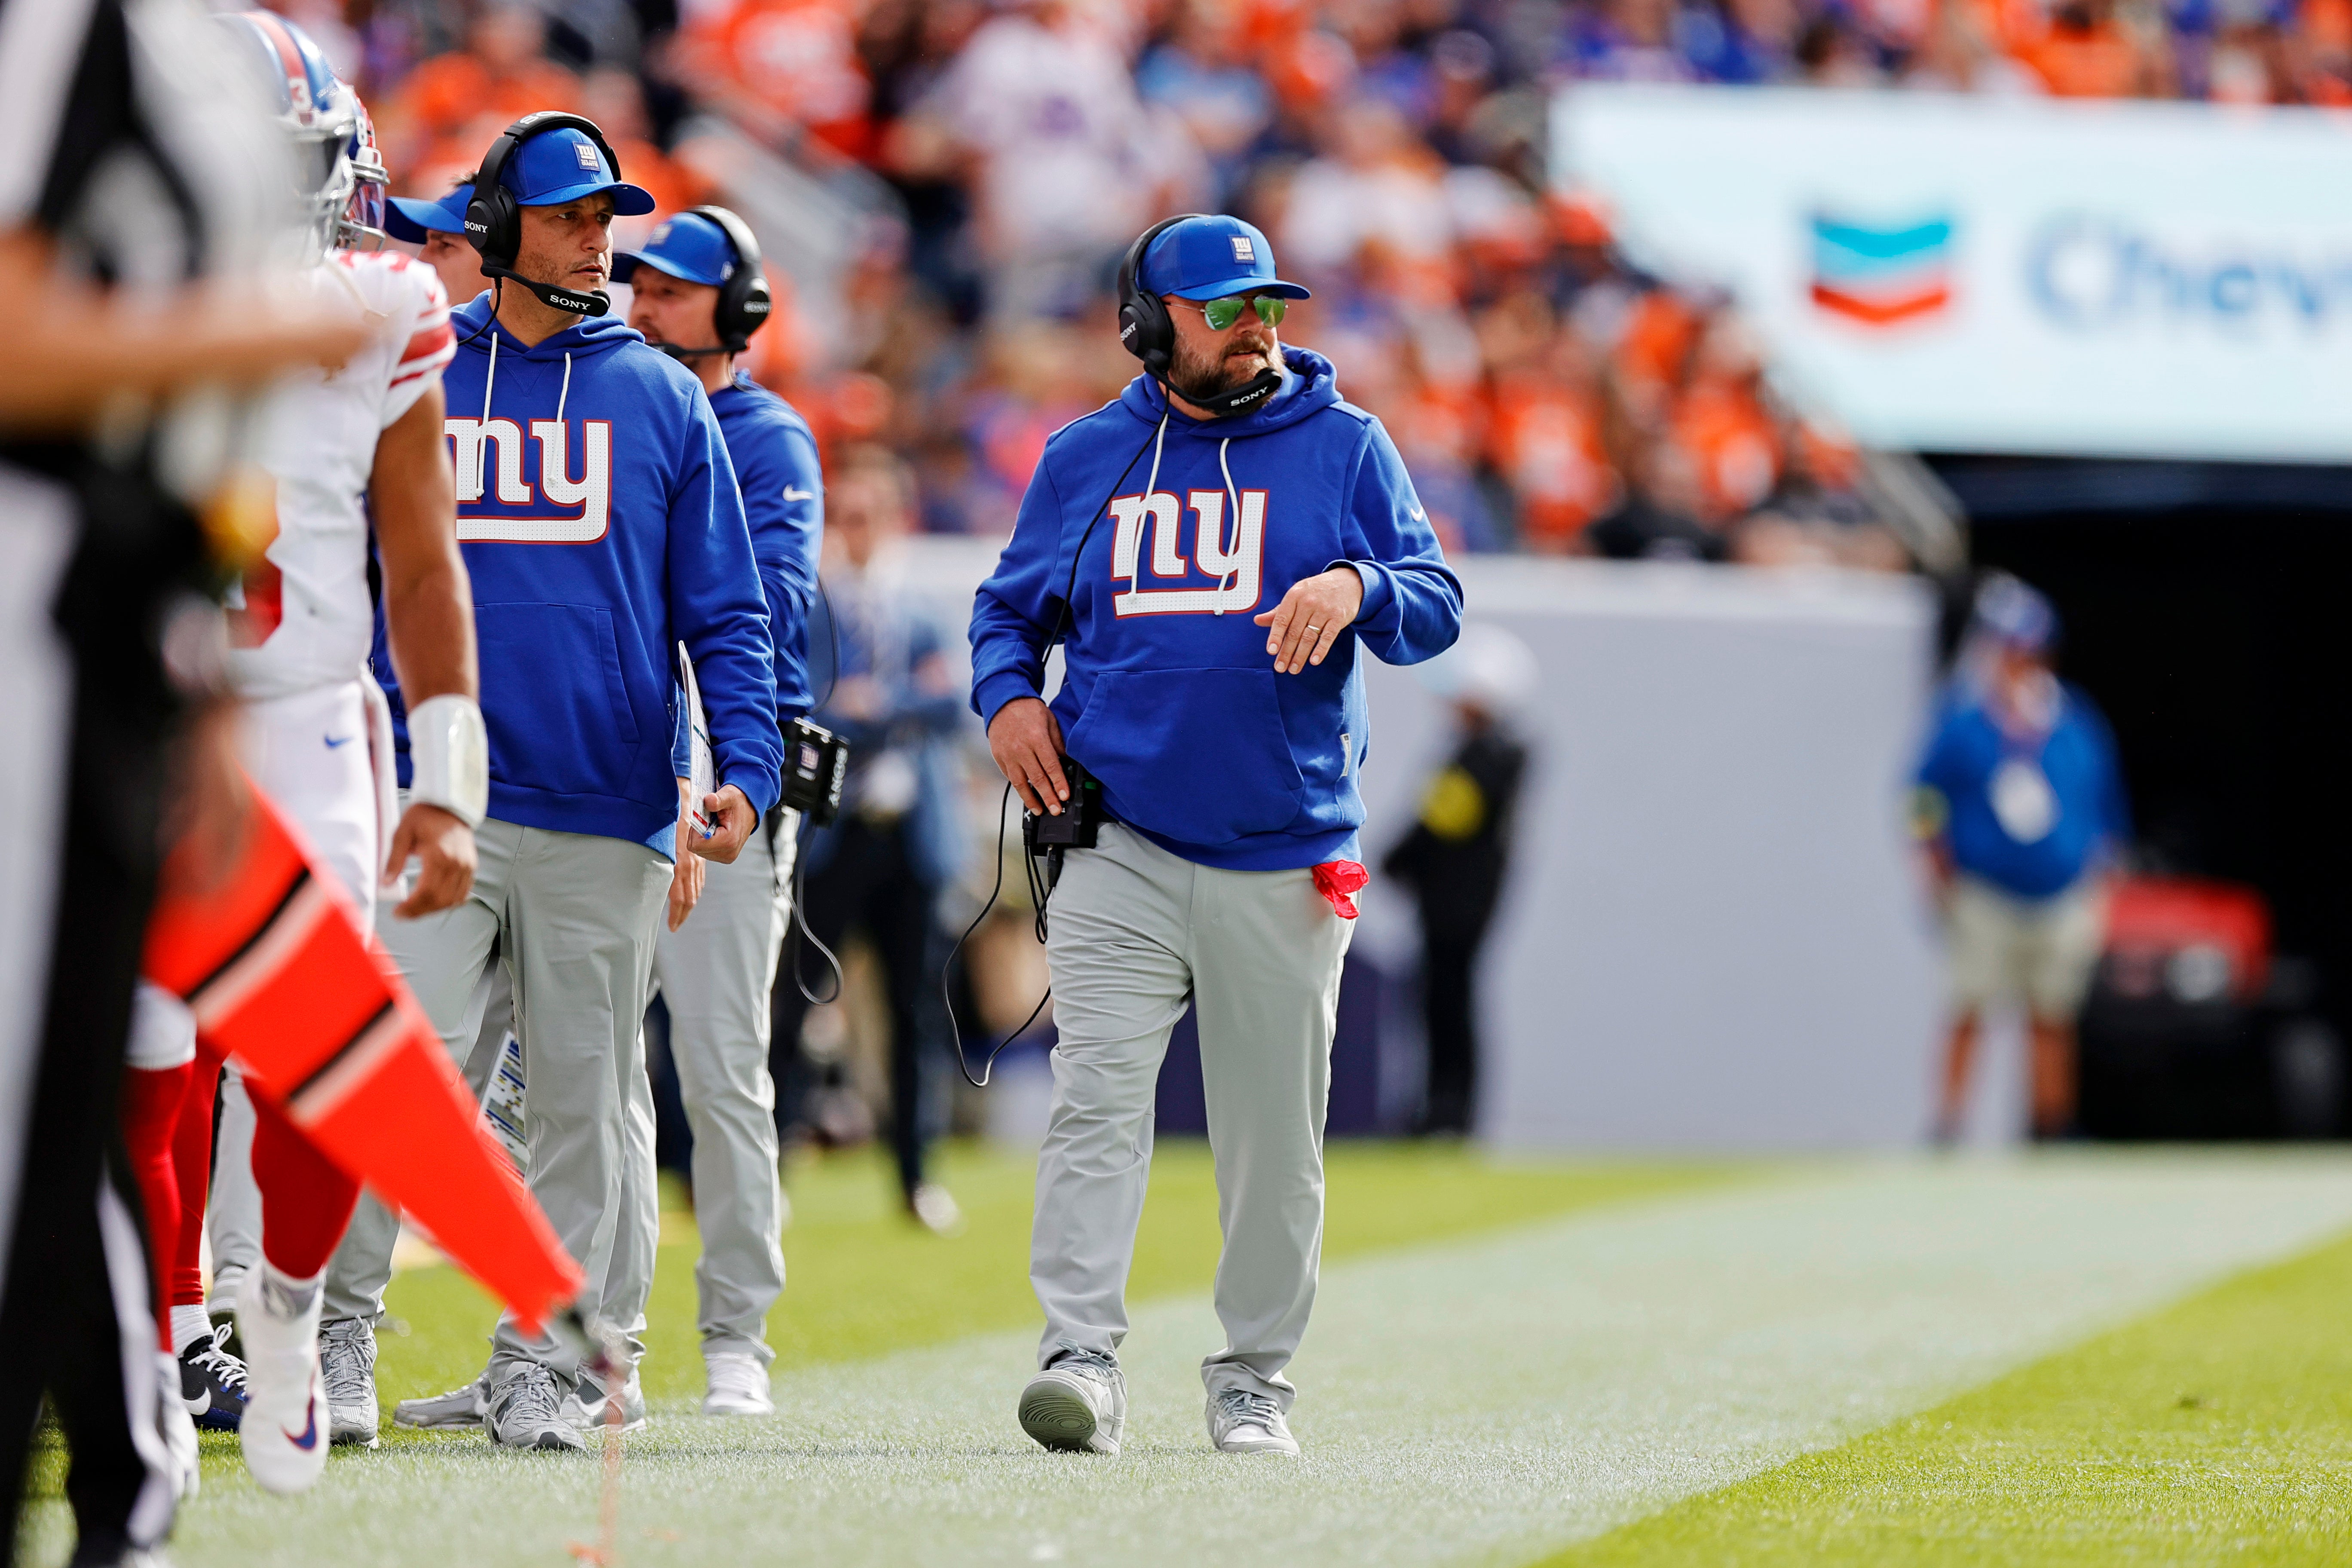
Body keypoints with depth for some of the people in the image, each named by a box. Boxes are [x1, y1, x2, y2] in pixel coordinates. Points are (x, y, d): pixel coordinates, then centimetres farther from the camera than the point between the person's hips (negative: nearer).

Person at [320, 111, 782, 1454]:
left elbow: (726, 612, 7)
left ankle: (543, 1358, 12)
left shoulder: (663, 398, 9)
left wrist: (747, 770, -6)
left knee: (586, 1094, 4)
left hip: (607, 816, 1)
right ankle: (338, 1328, -6)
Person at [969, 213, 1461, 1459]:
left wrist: (1357, 585, -20)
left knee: (1274, 1133, 4)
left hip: (1285, 860, 0)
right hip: (1119, 846, 0)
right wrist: (1008, 694, 1)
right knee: (1095, 1099, -14)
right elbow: (1009, 605, 22)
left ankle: (1255, 1377, 15)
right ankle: (1082, 1356, -19)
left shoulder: (1344, 447, 7)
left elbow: (1437, 608, 2)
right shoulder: (1088, 458, 12)